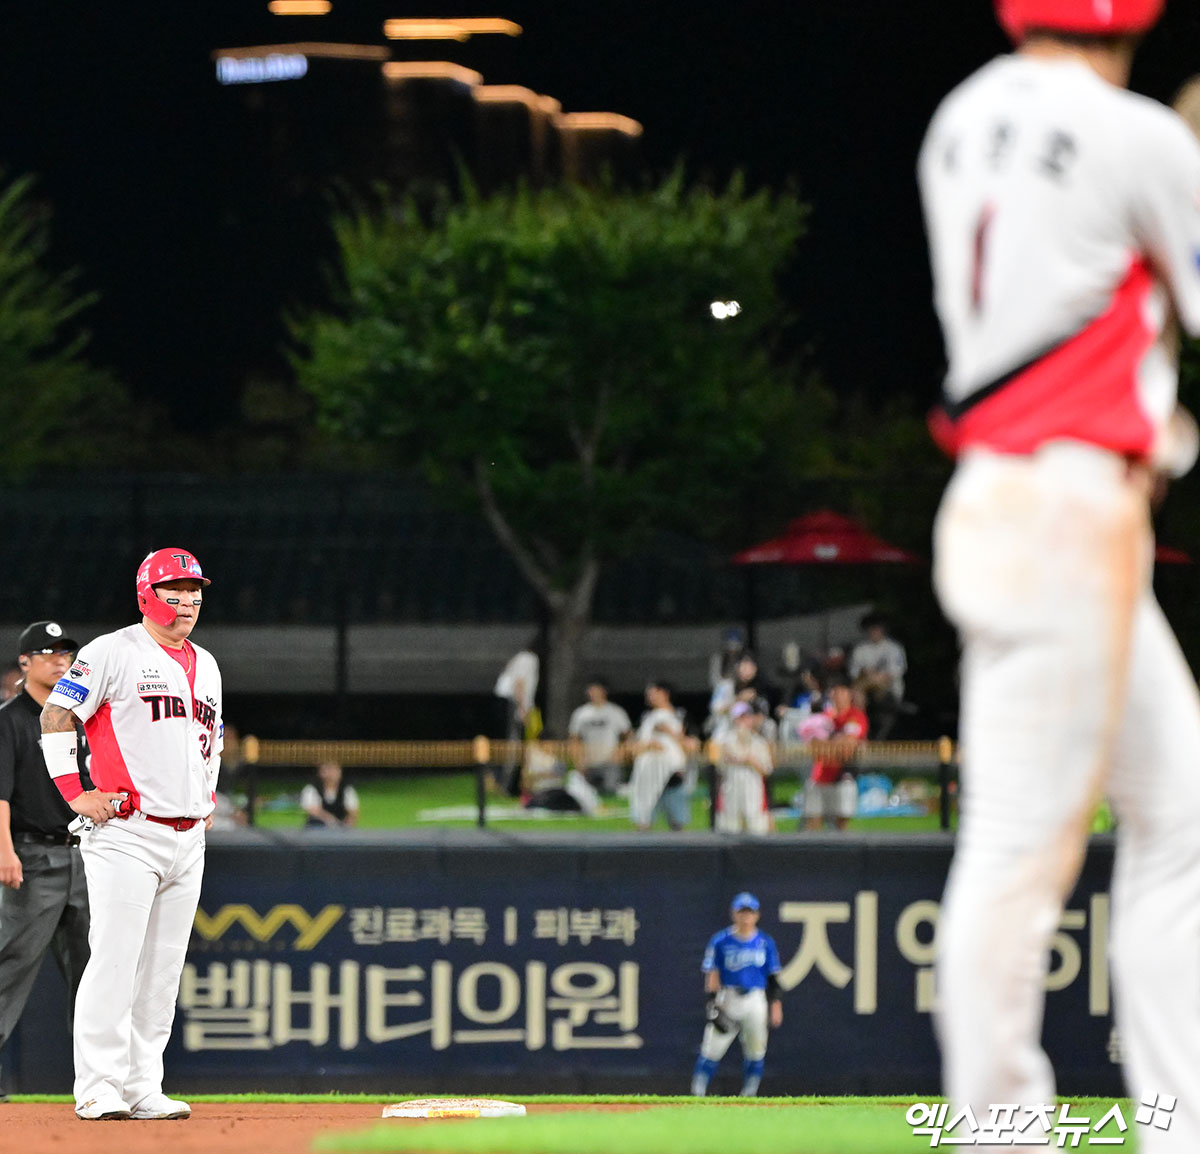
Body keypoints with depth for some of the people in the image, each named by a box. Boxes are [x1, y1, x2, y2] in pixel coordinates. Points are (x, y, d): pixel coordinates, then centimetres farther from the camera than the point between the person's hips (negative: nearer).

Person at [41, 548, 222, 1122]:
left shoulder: (205, 665, 18)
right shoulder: (113, 652, -5)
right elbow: (56, 716, -8)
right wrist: (75, 793, -12)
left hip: (188, 838, 7)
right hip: (126, 834, -7)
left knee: (163, 968, 6)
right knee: (116, 960, -12)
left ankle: (143, 1088, 10)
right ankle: (98, 1088, -11)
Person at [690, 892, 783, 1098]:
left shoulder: (766, 943, 7)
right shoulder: (720, 941, 0)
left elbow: (773, 977, 10)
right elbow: (711, 975, -1)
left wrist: (775, 1004, 3)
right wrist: (712, 1003, -12)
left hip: (756, 1002, 2)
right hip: (727, 1000, -2)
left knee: (755, 1051, 4)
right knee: (711, 1050, -9)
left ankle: (749, 1095, 14)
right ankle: (698, 1094, -8)